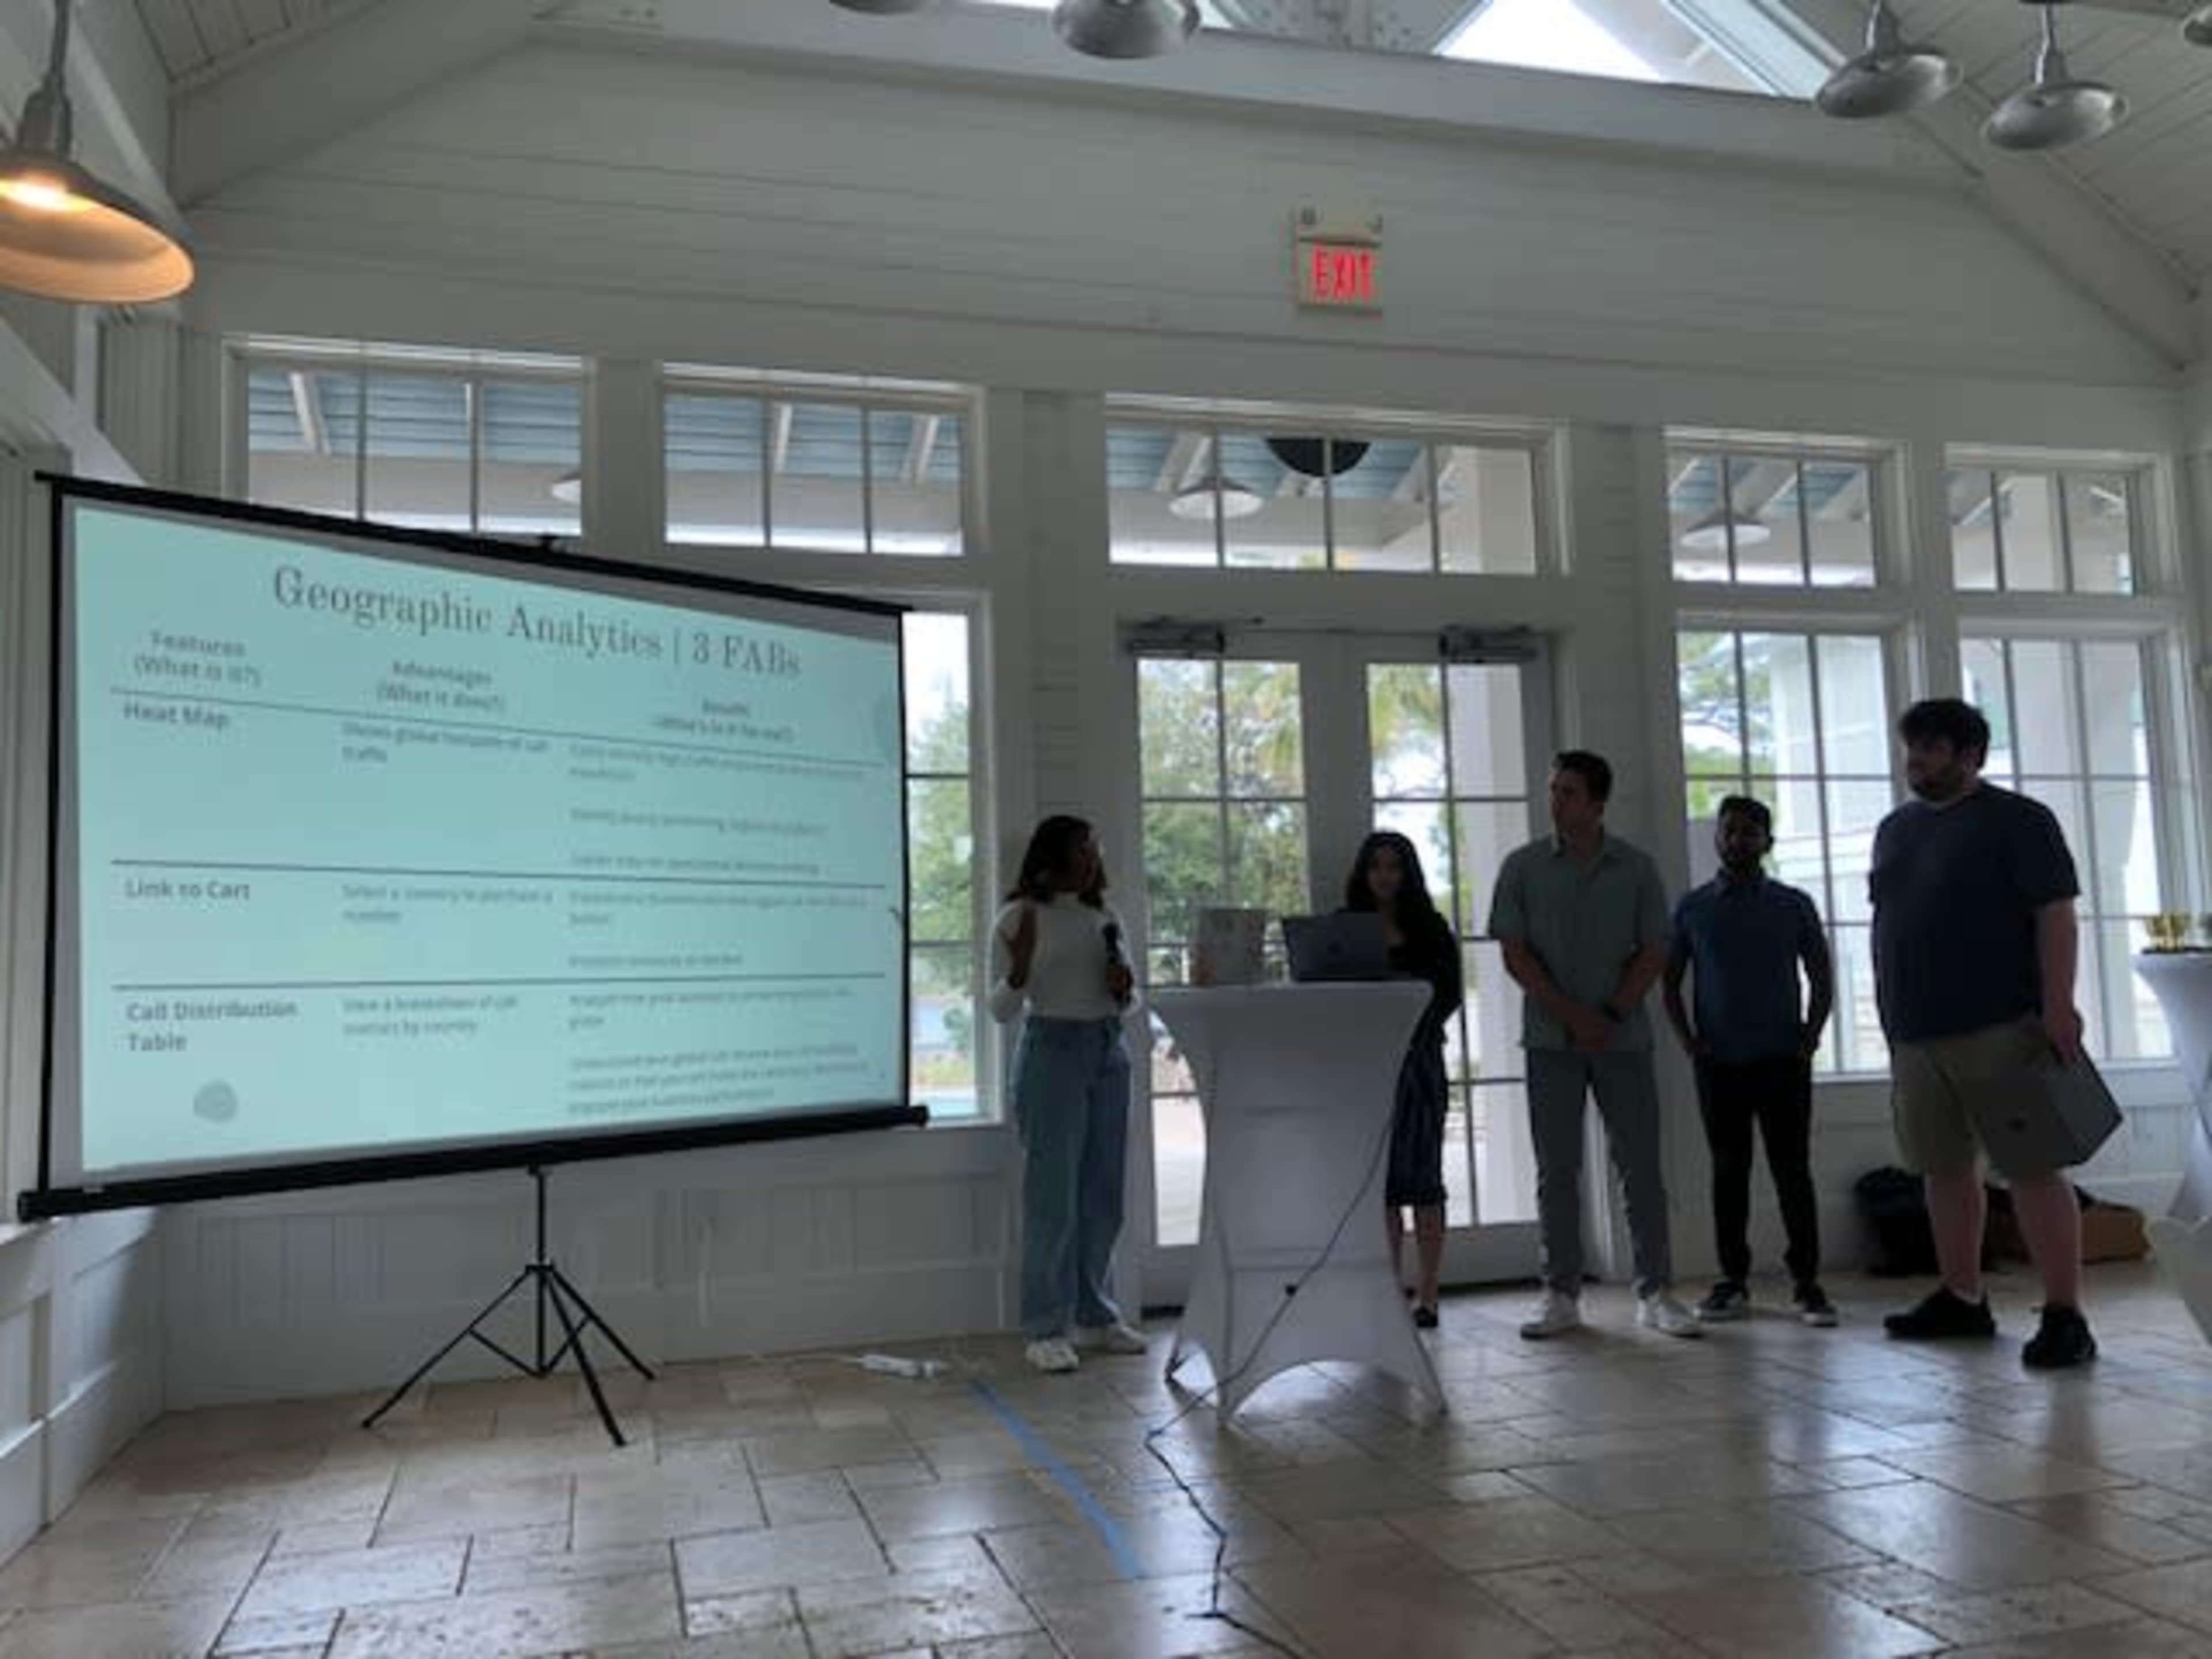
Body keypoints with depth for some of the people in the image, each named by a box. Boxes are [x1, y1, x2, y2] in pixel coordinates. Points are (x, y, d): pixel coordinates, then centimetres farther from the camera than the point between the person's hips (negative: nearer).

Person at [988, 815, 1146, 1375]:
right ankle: (1046, 1330, 2)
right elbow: (1001, 1010, -6)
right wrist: (1020, 964, -24)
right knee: (1053, 1197, -5)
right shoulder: (1019, 918, -4)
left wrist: (1125, 986, -4)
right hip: (1053, 1050, -6)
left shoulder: (1104, 915, 11)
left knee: (1103, 1195, 9)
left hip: (1110, 1051, 6)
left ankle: (1096, 1316, 20)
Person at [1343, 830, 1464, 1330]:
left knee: (1421, 1177, -1)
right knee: (1379, 1180, 4)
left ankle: (1426, 1296, 4)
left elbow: (1450, 996, 1)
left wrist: (1416, 1023, -15)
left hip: (1417, 1060, -2)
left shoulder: (1431, 930, 6)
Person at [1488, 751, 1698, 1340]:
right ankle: (1561, 1296, 10)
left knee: (1642, 1165, 1)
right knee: (1556, 1170, 3)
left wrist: (1612, 1014, -10)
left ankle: (1656, 1292, 8)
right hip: (1551, 1038, 0)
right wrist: (1572, 1015, -10)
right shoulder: (1523, 867, 3)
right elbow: (1515, 955, -1)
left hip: (1623, 1035, 0)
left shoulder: (1636, 868, 5)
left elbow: (1654, 951, 2)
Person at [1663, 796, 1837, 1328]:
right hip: (1719, 1063, 1)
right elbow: (1671, 982, 9)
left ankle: (1806, 1282, 6)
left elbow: (1821, 978, 7)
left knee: (1793, 1170, 0)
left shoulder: (1793, 905, 5)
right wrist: (1688, 1041, -2)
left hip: (1783, 1060, -1)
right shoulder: (1692, 908, 6)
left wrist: (1809, 1039, -3)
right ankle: (1733, 1282, 11)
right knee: (1728, 1173, 5)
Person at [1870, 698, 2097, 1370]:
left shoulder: (2017, 820, -2)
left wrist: (2058, 1005, -19)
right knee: (1944, 1168, 11)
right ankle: (1962, 1299, 22)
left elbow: (2056, 912, -9)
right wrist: (1891, 1016, 17)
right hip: (1916, 1035, 7)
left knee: (2033, 1166, -5)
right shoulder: (1896, 829, 17)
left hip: (2000, 1028, -6)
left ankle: (2065, 1315, -2)